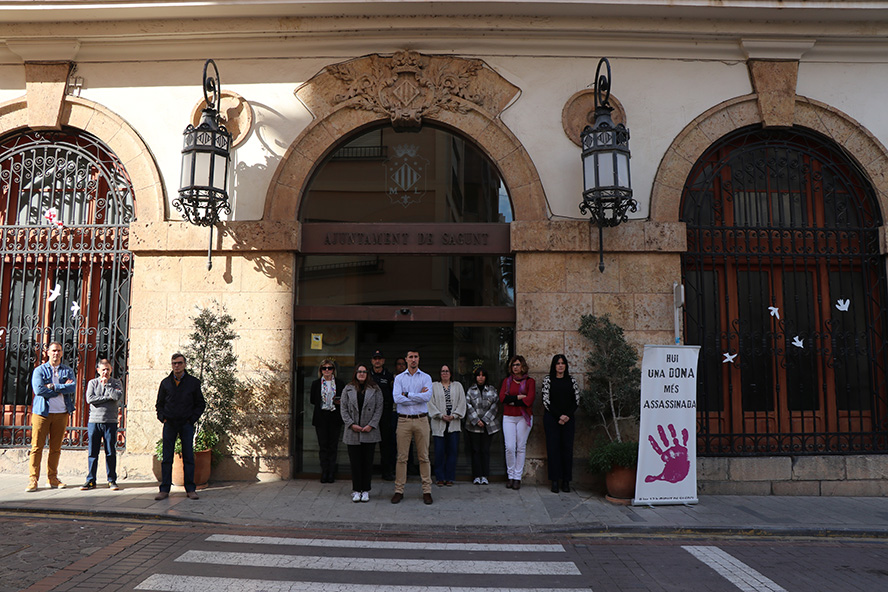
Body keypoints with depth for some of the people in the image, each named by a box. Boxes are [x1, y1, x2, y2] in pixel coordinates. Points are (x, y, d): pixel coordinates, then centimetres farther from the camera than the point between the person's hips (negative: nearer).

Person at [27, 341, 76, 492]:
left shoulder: (68, 371, 12)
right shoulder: (39, 370, 4)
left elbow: (73, 387, -5)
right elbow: (38, 390, -12)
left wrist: (53, 386, -12)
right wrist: (62, 389, -9)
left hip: (61, 413, 2)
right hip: (42, 412, -2)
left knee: (56, 447, 6)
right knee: (37, 446, -3)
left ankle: (52, 478, 13)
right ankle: (33, 480, 2)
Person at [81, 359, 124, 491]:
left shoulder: (116, 383, 9)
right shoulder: (92, 383, 10)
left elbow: (118, 397, -11)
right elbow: (90, 399, -6)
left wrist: (106, 385, -2)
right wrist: (108, 397, -8)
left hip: (110, 422, -1)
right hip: (94, 421, 1)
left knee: (111, 452, 1)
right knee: (92, 452, 3)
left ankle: (112, 480, 9)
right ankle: (91, 480, 11)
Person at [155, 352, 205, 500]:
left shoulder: (193, 382, 3)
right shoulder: (165, 383, 9)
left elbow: (201, 404, 7)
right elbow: (159, 403, 17)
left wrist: (192, 419, -3)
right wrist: (162, 417, 1)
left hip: (186, 423, -1)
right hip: (169, 424, 1)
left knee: (188, 458, 1)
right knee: (167, 458, 2)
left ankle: (190, 489, 7)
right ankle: (165, 489, 8)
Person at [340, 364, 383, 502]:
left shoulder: (375, 389, 5)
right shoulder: (348, 389, 8)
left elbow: (379, 409, 1)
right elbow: (343, 409, 5)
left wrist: (371, 425, -8)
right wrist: (351, 424, -7)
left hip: (370, 432, 0)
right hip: (352, 432, 1)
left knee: (367, 462, 3)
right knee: (355, 462, 2)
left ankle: (365, 491, 13)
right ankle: (356, 491, 12)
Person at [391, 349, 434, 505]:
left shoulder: (426, 378, 7)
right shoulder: (399, 378, 7)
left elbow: (427, 396, -11)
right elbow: (397, 398, -8)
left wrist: (407, 395, -8)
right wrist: (418, 397, -7)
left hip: (421, 420, 0)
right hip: (404, 420, 0)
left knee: (424, 457, 3)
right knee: (402, 457, 1)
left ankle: (427, 491, 10)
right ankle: (399, 490, 9)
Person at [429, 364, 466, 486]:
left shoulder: (458, 386, 14)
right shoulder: (433, 386, 9)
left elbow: (462, 403, 7)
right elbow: (431, 403, 0)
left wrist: (454, 415, -6)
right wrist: (441, 415, -10)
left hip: (454, 424, 1)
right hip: (439, 424, -1)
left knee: (452, 451, 0)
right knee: (439, 451, -4)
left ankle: (449, 477, 9)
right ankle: (440, 478, 5)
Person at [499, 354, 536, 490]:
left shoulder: (529, 381, 4)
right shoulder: (507, 380, 12)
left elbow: (529, 400, -9)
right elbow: (502, 398, -2)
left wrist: (511, 401, -6)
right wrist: (519, 397, -9)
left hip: (524, 417, -1)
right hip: (508, 417, 2)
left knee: (521, 448, -1)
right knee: (510, 447, -6)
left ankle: (517, 477, 7)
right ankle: (510, 476, 7)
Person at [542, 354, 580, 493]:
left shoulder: (571, 380, 8)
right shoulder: (548, 379, 2)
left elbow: (576, 400, 6)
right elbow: (546, 400, -4)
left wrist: (567, 415, -8)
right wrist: (559, 416, -10)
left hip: (568, 419, 2)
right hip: (551, 418, -2)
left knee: (567, 448, 1)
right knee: (553, 448, -2)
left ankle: (566, 481, 7)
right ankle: (555, 481, 3)